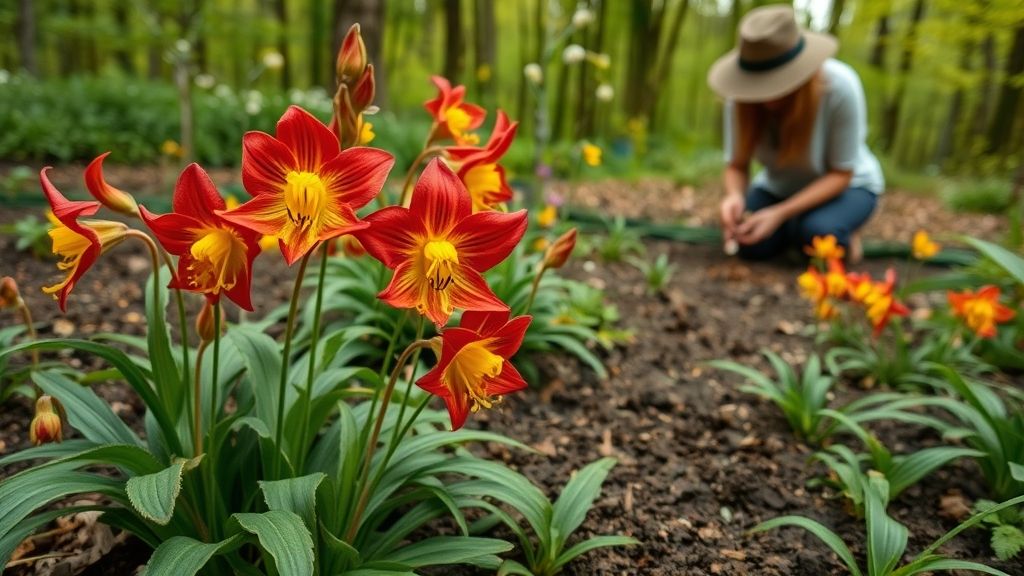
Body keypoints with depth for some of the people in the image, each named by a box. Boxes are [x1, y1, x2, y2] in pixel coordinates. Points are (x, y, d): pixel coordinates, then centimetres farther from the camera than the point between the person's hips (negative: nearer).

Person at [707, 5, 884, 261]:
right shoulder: (743, 95, -23)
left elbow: (840, 174, -24)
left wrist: (781, 213, -36)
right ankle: (798, 225, 9)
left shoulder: (840, 86, -32)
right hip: (778, 187, 3)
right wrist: (735, 195, -40)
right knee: (751, 246, -22)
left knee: (816, 232, -34)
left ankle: (843, 234, 2)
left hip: (846, 186, -3)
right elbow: (737, 165, -15)